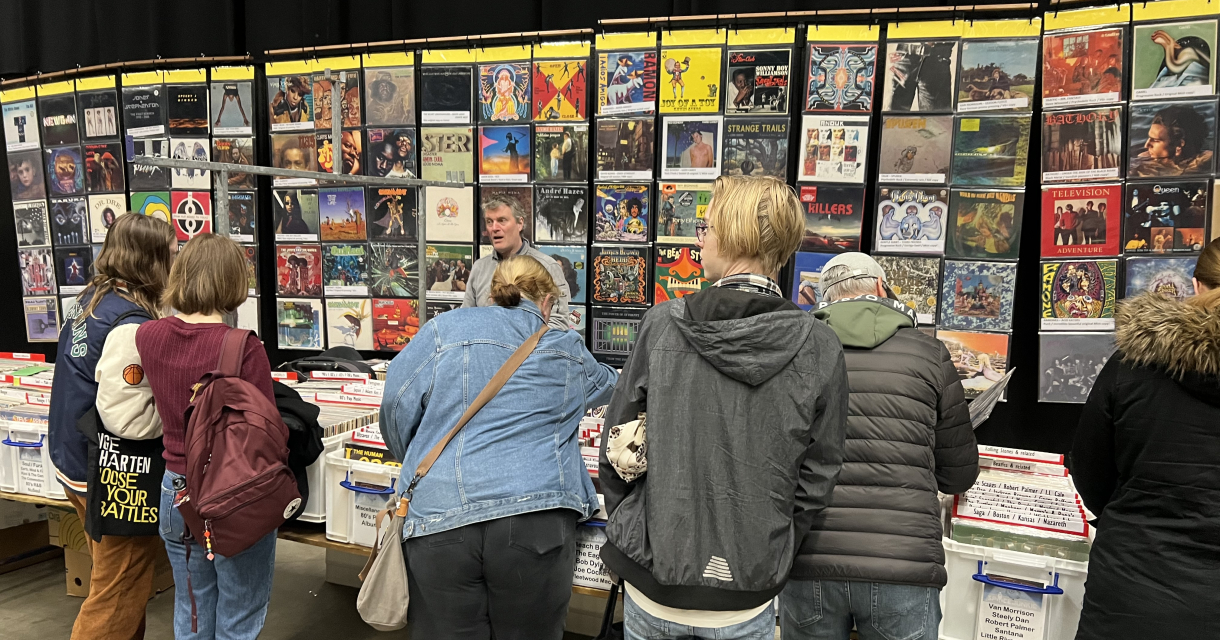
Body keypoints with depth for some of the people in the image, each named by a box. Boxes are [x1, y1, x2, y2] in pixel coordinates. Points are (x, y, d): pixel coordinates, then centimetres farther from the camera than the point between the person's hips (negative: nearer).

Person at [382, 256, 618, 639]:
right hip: (537, 515, 1)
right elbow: (607, 385, 35)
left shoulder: (444, 330, 9)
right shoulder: (568, 349, 15)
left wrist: (419, 465, 25)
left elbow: (397, 407, 7)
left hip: (440, 517, 0)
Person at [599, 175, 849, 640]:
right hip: (745, 601, 0)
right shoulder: (819, 348, -11)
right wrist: (771, 557, 8)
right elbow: (816, 479, -5)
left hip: (652, 580, 0)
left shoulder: (663, 324, -12)